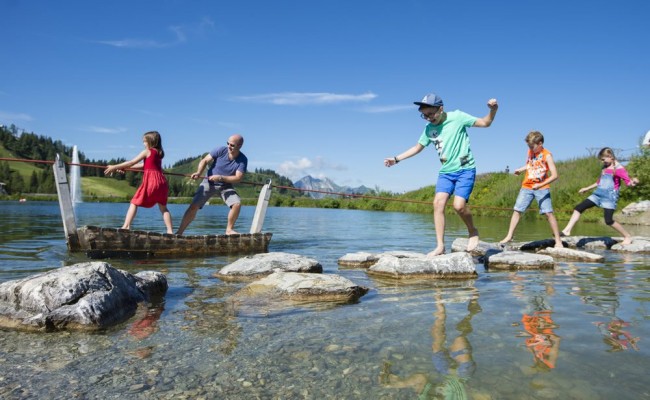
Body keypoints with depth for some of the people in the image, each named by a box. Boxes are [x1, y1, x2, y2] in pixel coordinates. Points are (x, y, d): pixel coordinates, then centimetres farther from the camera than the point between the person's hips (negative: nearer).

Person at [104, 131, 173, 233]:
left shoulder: (147, 151, 2)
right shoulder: (159, 153, 21)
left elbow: (131, 163, 2)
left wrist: (114, 167, 8)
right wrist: (124, 168, 24)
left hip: (150, 180, -6)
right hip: (161, 181, 7)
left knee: (134, 203, 2)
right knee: (163, 207, 11)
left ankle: (126, 226, -7)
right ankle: (170, 231, 3)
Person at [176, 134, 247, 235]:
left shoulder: (243, 160, -14)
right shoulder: (221, 150, -14)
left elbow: (238, 178, -20)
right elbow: (204, 160, -10)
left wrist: (220, 178, -29)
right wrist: (199, 172, -27)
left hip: (226, 186, 1)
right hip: (209, 183, -1)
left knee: (237, 203, -22)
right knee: (193, 206, -10)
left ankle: (229, 229, -3)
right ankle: (179, 232, 1)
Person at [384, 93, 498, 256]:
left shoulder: (457, 117, -8)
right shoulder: (429, 128, 4)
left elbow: (485, 123, -6)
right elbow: (417, 147, 17)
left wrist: (493, 110, -25)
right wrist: (396, 159, 14)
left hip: (465, 169, -5)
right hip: (446, 171, 5)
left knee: (459, 205, -18)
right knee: (438, 203, -11)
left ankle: (473, 232, 11)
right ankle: (440, 246, -8)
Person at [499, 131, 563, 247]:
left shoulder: (547, 155, -11)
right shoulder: (530, 151, 5)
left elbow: (554, 175, -17)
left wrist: (540, 185, -27)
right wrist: (521, 169, 9)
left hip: (542, 188, -5)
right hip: (527, 187, 5)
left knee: (548, 212, -10)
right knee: (517, 210, 1)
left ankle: (558, 240, 0)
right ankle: (509, 236, 7)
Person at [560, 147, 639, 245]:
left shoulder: (619, 168, -8)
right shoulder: (605, 168, 14)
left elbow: (628, 181, -16)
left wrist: (633, 182, -39)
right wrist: (587, 188, 33)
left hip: (610, 196, -8)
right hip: (598, 194, 8)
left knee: (609, 220, -13)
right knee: (578, 208, -3)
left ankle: (628, 237, 9)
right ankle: (567, 231, -4)